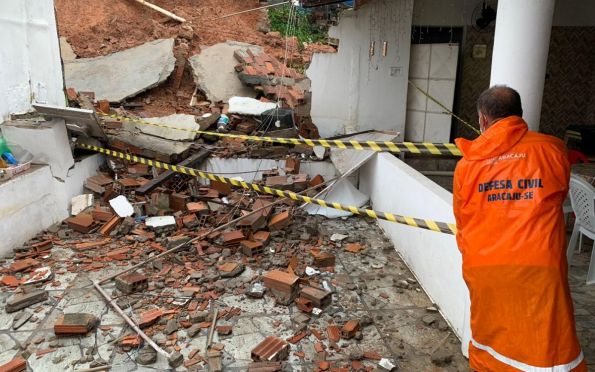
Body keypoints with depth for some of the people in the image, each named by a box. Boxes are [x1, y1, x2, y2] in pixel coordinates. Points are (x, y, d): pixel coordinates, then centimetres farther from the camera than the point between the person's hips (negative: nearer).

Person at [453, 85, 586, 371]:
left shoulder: (467, 164, 4)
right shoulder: (552, 149, 2)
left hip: (483, 267, 3)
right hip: (537, 266, -2)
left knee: (489, 339, 20)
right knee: (547, 348, 5)